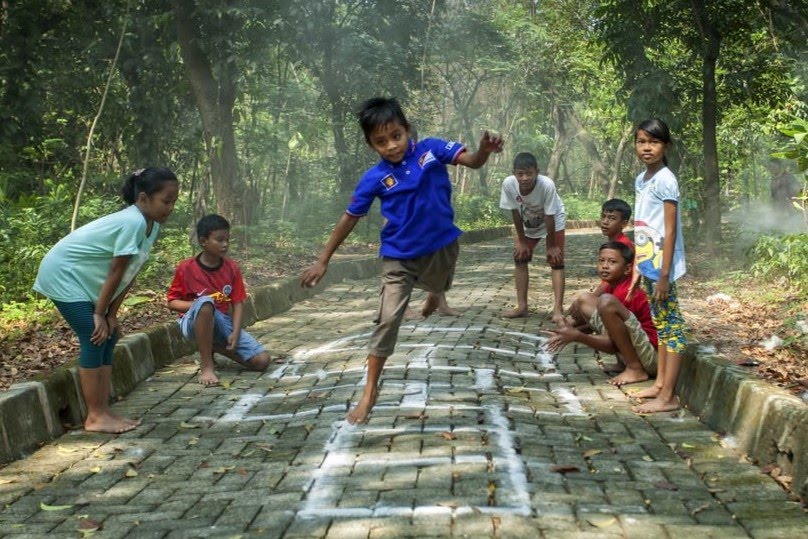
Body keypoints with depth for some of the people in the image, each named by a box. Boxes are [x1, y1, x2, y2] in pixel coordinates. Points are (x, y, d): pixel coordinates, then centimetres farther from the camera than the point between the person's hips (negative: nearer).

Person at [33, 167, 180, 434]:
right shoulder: (133, 222, -29)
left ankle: (102, 412, 11)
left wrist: (111, 315, 1)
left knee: (107, 338, 6)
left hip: (85, 278, 10)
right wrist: (100, 314, -14)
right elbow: (116, 273, -22)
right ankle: (96, 417, -5)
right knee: (94, 338, -12)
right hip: (62, 273, -10)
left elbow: (128, 276, 2)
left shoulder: (150, 225, 0)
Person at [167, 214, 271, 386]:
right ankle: (206, 365, -28)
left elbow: (238, 303, 0)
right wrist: (198, 304, -22)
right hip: (194, 323, -4)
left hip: (223, 322, 4)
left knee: (262, 361, -13)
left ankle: (212, 347, 10)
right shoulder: (186, 268, -9)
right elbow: (172, 302, -3)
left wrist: (235, 333, -15)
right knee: (205, 302, -41)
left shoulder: (232, 268, 0)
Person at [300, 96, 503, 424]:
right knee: (388, 319, -7)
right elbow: (350, 219, -7)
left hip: (441, 246, 2)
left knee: (438, 290, 30)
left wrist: (485, 150, -42)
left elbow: (472, 162, -16)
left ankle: (433, 293, 71)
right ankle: (370, 391, 1)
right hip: (399, 257, -2)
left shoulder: (431, 149, -13)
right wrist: (323, 261, -6)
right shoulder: (374, 178, -14)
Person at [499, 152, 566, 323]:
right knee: (519, 258, 3)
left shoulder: (547, 185, -40)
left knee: (556, 261, -11)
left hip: (553, 223, -4)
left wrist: (551, 245, -18)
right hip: (527, 224, 4)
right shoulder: (509, 184, -32)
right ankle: (522, 306, 10)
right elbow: (515, 213, -18)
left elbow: (549, 217, -29)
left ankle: (558, 309, -13)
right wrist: (521, 241, -9)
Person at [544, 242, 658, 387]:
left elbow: (613, 345, -19)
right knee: (584, 299, 6)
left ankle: (635, 370, -18)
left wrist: (577, 336, -28)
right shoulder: (611, 286, 10)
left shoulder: (627, 292, -17)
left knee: (607, 302, -30)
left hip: (653, 357, -10)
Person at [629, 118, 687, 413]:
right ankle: (661, 383, 27)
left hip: (661, 266, -9)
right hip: (647, 264, 9)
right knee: (660, 323, 17)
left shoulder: (665, 180, -14)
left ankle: (668, 397, 0)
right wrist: (638, 268, 16)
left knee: (671, 325, -3)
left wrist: (664, 274, -18)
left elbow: (670, 230, -16)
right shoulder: (641, 180, 11)